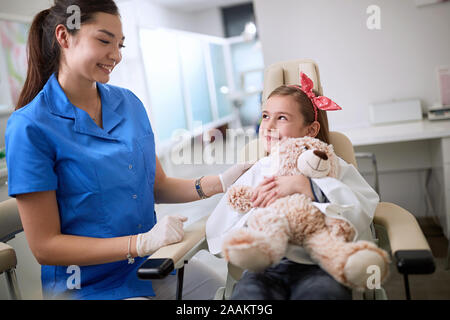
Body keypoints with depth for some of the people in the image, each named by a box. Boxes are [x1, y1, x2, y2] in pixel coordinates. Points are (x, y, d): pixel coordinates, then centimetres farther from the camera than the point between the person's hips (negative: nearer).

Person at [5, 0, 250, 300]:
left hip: (154, 266, 6)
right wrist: (143, 242, -24)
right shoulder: (31, 126, -15)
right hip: (90, 285, -5)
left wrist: (221, 182, -8)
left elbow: (158, 187, 8)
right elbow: (44, 246, -14)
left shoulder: (129, 103, 3)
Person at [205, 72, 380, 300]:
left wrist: (303, 185, -14)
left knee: (323, 292, -34)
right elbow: (215, 231, 11)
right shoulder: (254, 174, 19)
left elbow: (364, 208, -8)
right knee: (246, 293, -31)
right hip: (265, 266, 1)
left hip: (316, 265, -1)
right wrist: (254, 205, -6)